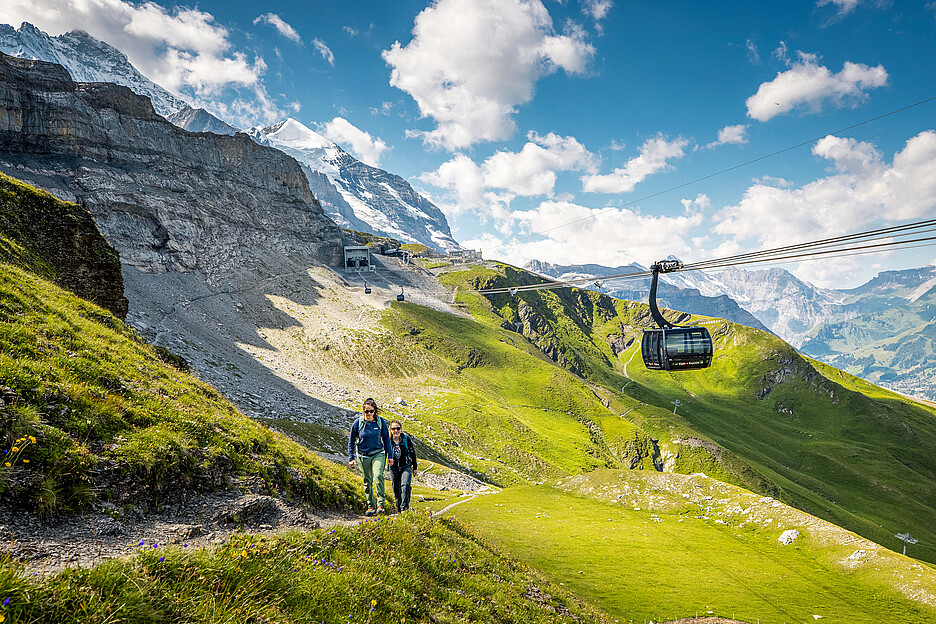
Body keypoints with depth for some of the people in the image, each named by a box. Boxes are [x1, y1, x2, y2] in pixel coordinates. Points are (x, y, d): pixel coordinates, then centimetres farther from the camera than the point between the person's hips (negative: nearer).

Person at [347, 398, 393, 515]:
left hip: (378, 454, -1)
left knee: (378, 476, -23)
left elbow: (386, 439, 7)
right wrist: (351, 458, 2)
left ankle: (380, 504, -17)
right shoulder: (358, 422, -6)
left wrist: (390, 456, 6)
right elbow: (351, 441, 4)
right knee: (367, 482, 7)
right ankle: (371, 506, 21)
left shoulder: (380, 422, -6)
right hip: (364, 456, 1)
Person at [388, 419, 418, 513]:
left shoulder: (406, 439, -4)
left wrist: (414, 467, 7)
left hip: (406, 467, -1)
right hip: (394, 469, 1)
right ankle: (398, 510, 22)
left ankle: (404, 507, -23)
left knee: (405, 486, -24)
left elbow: (413, 453, 5)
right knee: (396, 491, 6)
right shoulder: (388, 441, -4)